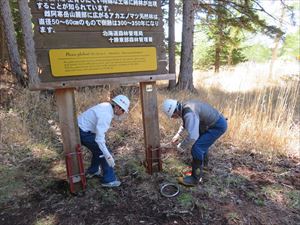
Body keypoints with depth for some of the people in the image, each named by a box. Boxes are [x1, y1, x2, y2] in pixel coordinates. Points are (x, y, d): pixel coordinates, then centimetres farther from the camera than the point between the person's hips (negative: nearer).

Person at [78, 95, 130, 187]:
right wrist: (108, 156, -27)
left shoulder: (107, 106, 1)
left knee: (99, 149, 21)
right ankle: (109, 180, 4)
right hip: (83, 132, -10)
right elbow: (99, 138, -31)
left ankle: (92, 171, 40)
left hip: (81, 127, 10)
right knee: (102, 152, -5)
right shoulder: (106, 115, -27)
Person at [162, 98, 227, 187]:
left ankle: (195, 178, 0)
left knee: (197, 147, -13)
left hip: (218, 126, -10)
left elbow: (192, 136, -36)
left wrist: (180, 146, -20)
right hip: (214, 121, 10)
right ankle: (203, 161, 53)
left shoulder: (189, 113, -31)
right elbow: (185, 122, 22)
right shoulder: (184, 106, 1)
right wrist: (178, 134, 15)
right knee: (201, 142, 28)